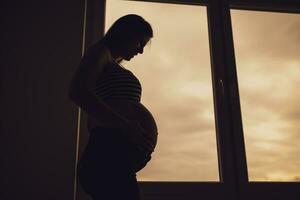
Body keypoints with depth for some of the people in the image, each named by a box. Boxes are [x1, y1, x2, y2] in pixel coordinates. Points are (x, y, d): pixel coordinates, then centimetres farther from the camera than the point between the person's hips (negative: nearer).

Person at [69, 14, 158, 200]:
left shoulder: (114, 66, 30)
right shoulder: (101, 51, 6)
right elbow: (78, 92, -13)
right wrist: (126, 126, -17)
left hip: (118, 157, 9)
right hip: (109, 153, -9)